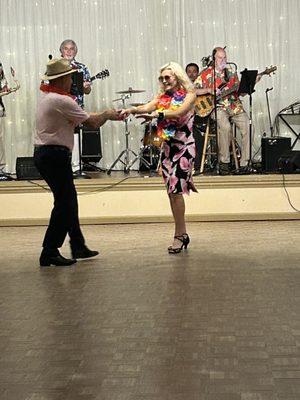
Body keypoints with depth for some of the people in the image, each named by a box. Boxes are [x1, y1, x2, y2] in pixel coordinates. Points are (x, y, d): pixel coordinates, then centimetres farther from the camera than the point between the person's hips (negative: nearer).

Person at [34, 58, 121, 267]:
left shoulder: (46, 96, 13)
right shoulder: (61, 101, -16)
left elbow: (81, 116, 18)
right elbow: (93, 123, -9)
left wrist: (104, 114, 16)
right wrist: (107, 115, 10)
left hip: (43, 153, 10)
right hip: (55, 155, -10)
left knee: (68, 200, 16)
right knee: (64, 203, -4)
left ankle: (78, 246, 25)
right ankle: (49, 253, -3)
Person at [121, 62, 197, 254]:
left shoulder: (189, 94, -2)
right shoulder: (162, 97, 12)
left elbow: (179, 112, -21)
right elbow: (147, 107, -7)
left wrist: (157, 114, -36)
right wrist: (131, 110, -28)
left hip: (184, 147, -6)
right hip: (167, 147, 6)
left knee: (175, 189, -13)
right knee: (171, 191, 5)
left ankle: (179, 235, -7)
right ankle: (183, 233, 15)